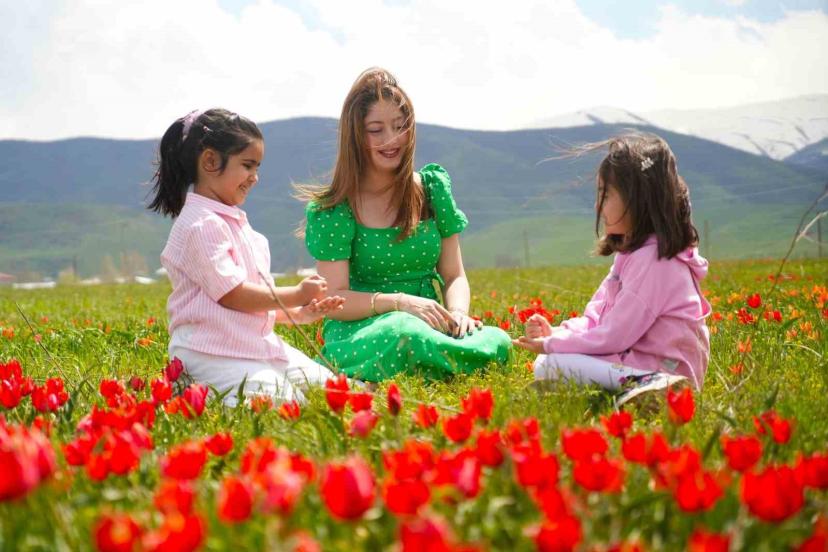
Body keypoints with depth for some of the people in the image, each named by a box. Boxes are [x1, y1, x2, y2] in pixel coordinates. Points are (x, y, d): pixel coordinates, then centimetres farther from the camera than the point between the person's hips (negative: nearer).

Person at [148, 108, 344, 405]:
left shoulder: (234, 222, 20)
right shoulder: (202, 225, -13)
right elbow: (232, 294, -18)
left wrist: (298, 313, 8)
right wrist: (296, 294, -9)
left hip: (257, 345, 10)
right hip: (213, 355, -10)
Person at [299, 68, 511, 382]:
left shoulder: (434, 187, 9)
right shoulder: (331, 210, -2)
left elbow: (454, 276, 9)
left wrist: (458, 312, -14)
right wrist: (398, 302, -24)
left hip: (429, 324, 4)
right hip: (355, 332, -4)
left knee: (498, 341, -30)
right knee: (404, 332, -41)